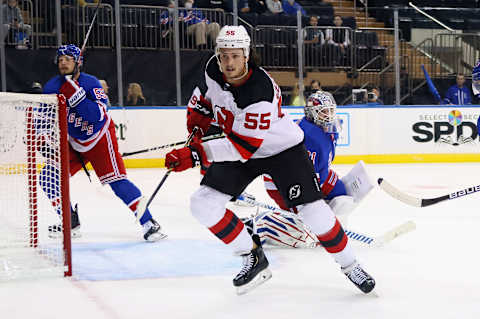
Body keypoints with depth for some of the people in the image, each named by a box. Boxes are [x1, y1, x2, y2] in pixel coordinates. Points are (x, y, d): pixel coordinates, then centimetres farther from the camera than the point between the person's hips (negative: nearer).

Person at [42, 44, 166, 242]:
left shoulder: (91, 83, -21)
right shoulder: (51, 88, -7)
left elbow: (98, 116, -33)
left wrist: (76, 95, -42)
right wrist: (45, 142, -5)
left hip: (100, 138, -5)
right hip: (72, 141, 5)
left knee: (115, 179, -16)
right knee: (49, 177, -5)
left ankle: (149, 223, -12)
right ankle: (70, 221, 11)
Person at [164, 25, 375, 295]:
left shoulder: (261, 93, -36)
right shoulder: (215, 69, -14)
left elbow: (243, 146, -37)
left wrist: (196, 154, -42)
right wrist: (199, 117, 3)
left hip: (282, 148, -6)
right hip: (238, 149, 6)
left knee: (312, 209, -13)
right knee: (203, 204, -8)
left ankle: (350, 265, 10)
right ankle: (254, 259, 4)